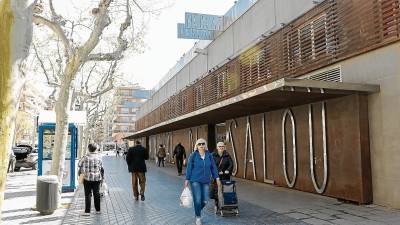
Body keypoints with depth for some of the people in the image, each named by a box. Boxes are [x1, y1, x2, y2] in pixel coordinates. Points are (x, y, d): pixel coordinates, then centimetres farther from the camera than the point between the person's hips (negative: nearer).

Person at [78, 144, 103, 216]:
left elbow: (79, 164, -1)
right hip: (97, 177, 4)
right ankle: (98, 210, 18)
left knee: (88, 194, 2)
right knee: (96, 193, 12)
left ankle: (87, 211, 3)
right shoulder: (99, 156, 0)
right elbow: (101, 167, 6)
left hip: (88, 178, -4)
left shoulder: (86, 157, -12)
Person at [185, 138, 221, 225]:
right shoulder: (193, 155, -7)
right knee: (197, 199, -6)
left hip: (205, 181, 3)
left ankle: (197, 211, 35)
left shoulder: (209, 155, 2)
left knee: (204, 200, 5)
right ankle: (198, 217, 14)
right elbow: (189, 168, -3)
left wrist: (217, 178, 4)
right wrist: (187, 179, -3)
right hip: (195, 180, -3)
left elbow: (213, 167, 7)